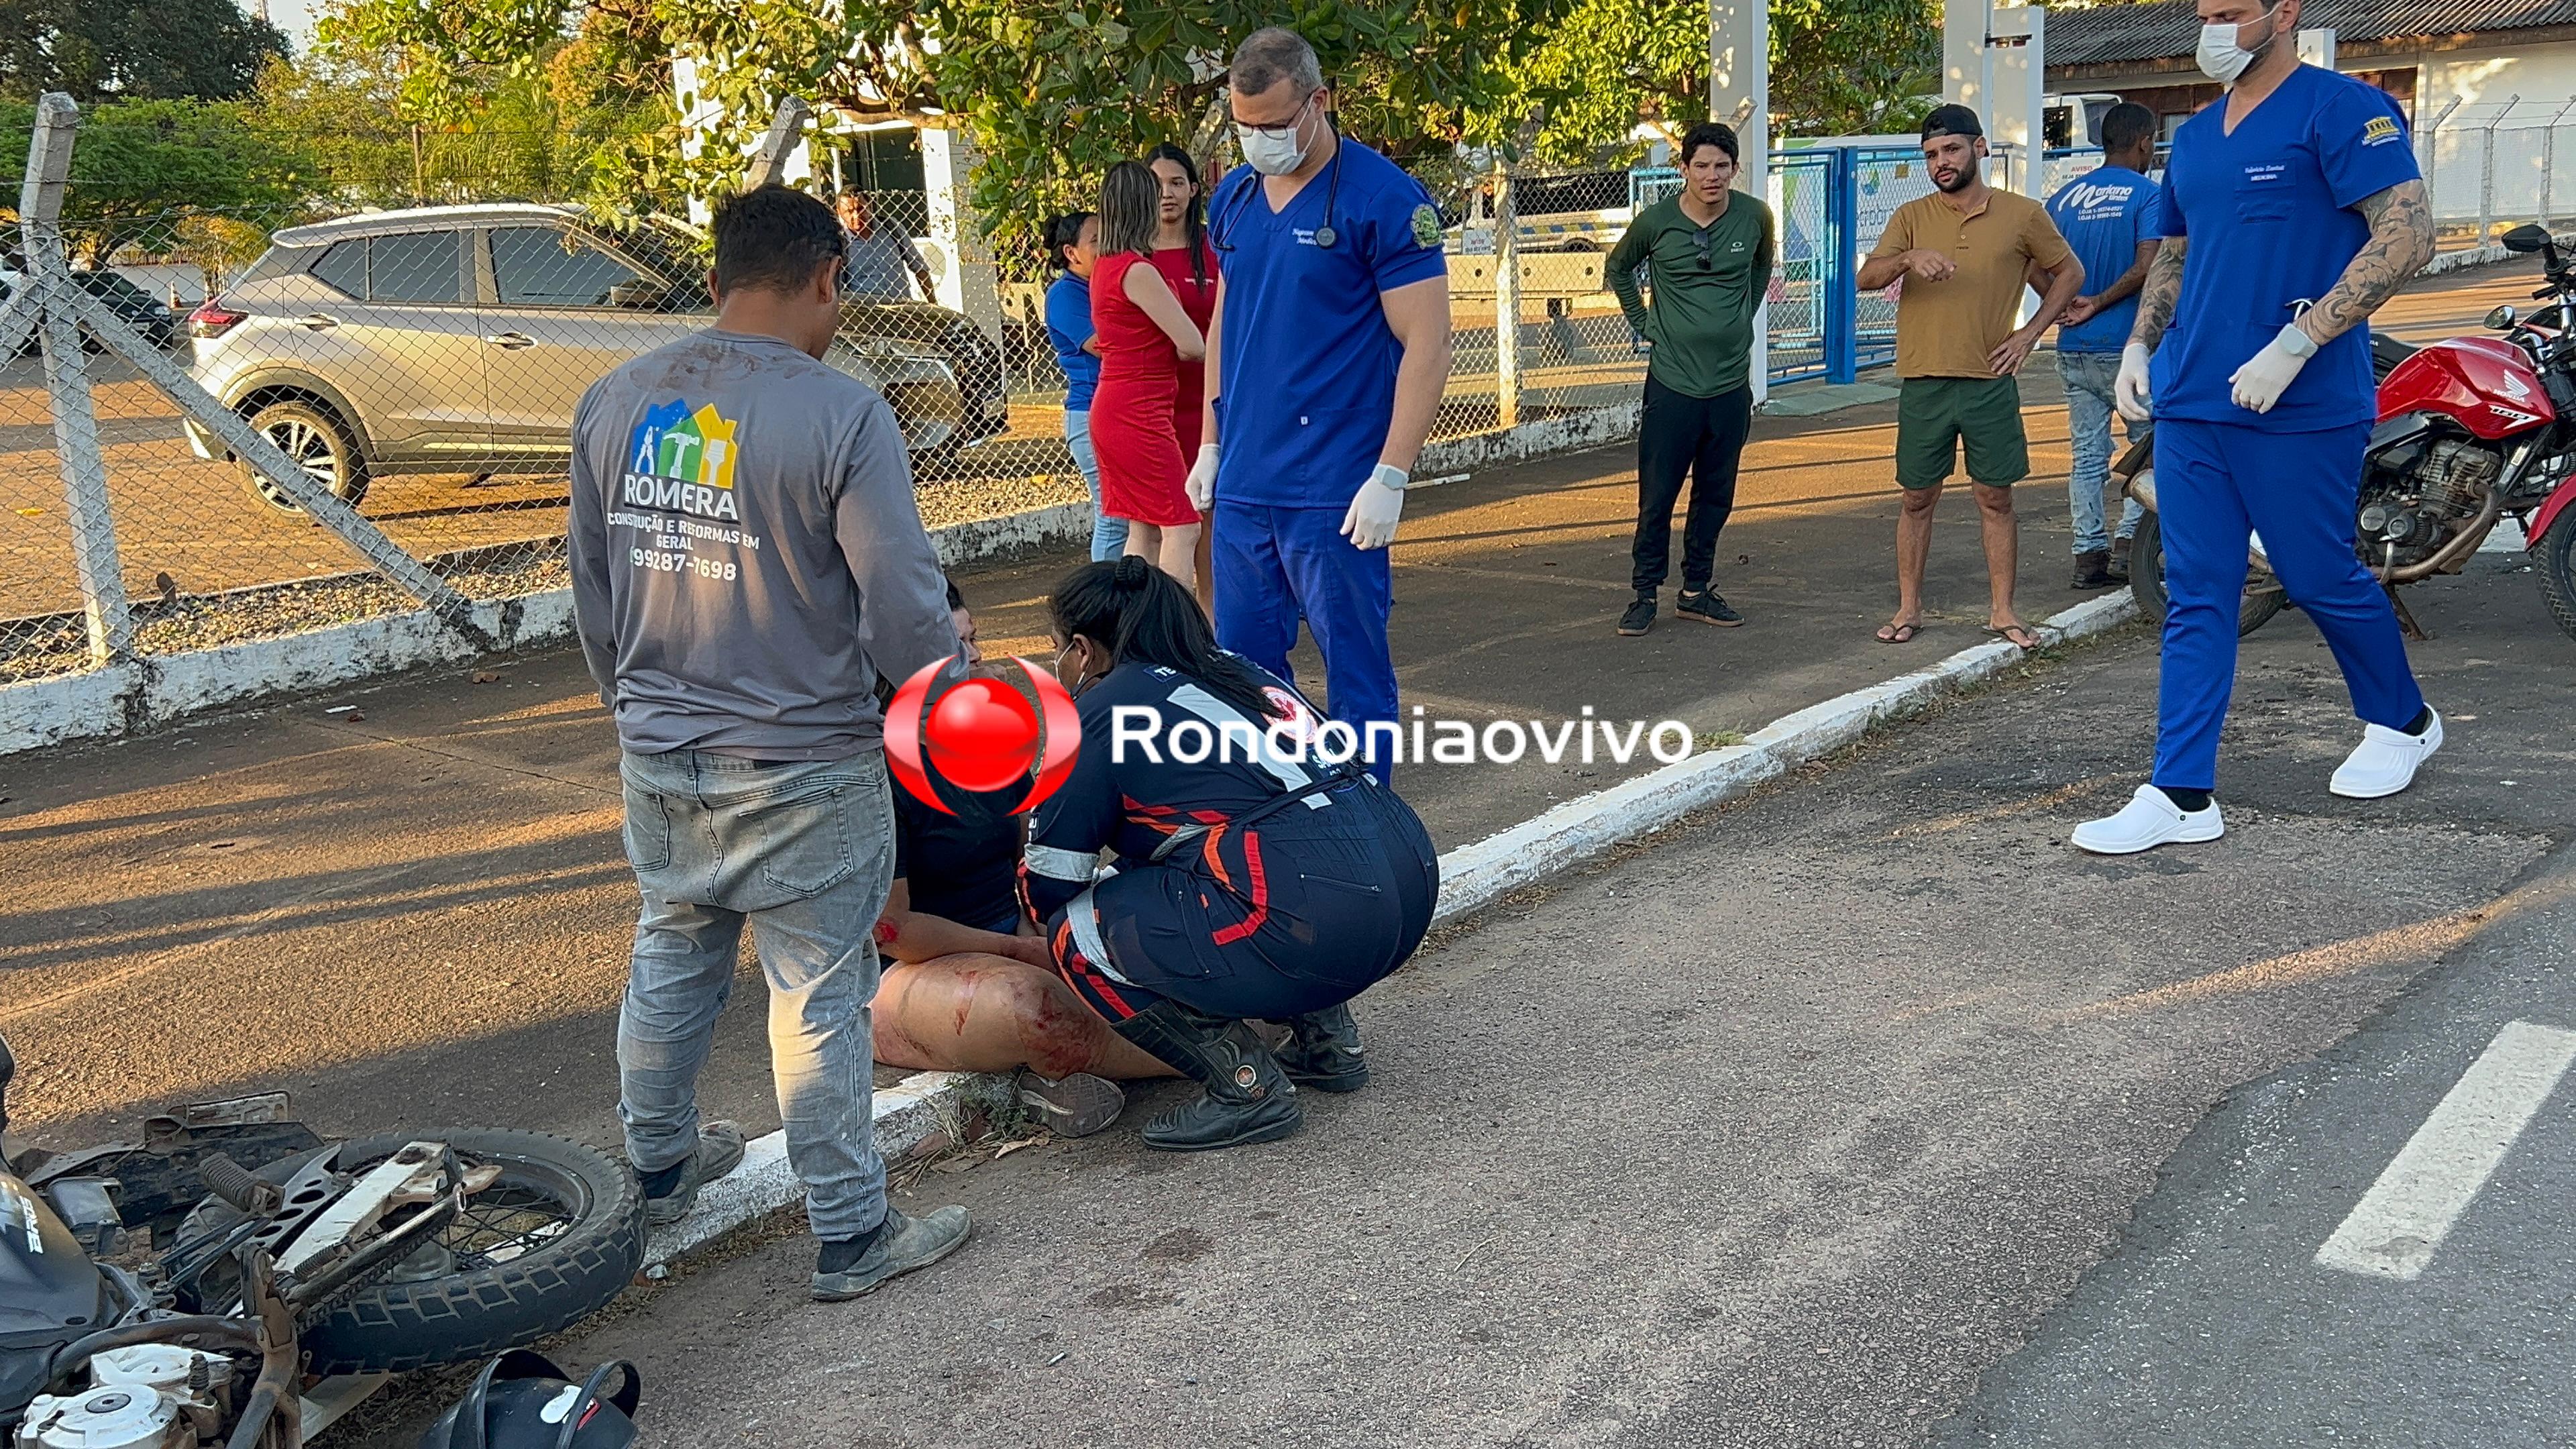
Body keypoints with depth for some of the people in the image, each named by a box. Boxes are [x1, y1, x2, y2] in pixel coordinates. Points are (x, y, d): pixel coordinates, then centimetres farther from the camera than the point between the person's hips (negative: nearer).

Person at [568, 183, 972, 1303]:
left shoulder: (612, 404, 1)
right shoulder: (842, 416, -18)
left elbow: (590, 590, 11)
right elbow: (904, 611, -19)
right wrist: (959, 689, 1)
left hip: (658, 761, 6)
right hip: (804, 770, -6)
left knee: (670, 962, 24)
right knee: (818, 1002, 5)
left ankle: (658, 1166, 43)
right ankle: (849, 1234, 17)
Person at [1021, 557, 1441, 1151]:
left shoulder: (1100, 713, 3)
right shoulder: (1235, 669, 24)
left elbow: (1049, 886, 6)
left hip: (1320, 921, -9)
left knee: (1079, 934, 4)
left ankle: (1248, 1087, 1)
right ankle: (1327, 1040, 24)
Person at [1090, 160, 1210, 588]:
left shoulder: (1106, 268, 13)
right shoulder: (1138, 271, -16)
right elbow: (1193, 346, -14)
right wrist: (1172, 351, 5)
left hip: (1111, 408, 9)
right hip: (1139, 413, -9)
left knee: (1143, 530, 11)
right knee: (1181, 527, -7)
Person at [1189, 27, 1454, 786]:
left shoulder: (1383, 198, -9)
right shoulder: (1234, 197, 10)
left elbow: (1425, 343, -12)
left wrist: (1390, 477, -17)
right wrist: (1211, 445, 15)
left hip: (1333, 492, -6)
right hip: (1241, 485, 6)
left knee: (1355, 677, 2)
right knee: (1245, 667, 13)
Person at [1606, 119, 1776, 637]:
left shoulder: (1755, 216, -1)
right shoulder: (1656, 222, -6)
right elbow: (1619, 269, 13)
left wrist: (1743, 317, 14)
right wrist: (1643, 324, 6)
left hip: (1731, 383, 3)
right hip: (1672, 382, -3)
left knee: (1716, 496, 11)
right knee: (1656, 497, -1)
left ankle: (1696, 590, 23)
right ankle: (1644, 595, 11)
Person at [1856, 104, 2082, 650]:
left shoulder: (2022, 215, 2)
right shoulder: (1911, 217, 4)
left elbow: (2070, 272, 13)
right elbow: (1866, 278, -8)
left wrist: (2031, 332, 2)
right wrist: (1909, 258, -27)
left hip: (1991, 383, -1)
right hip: (1924, 384, 1)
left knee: (1996, 498, 5)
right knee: (1917, 499, 7)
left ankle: (2002, 611, 14)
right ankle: (1908, 609, 16)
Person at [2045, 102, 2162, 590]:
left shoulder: (2065, 196, 9)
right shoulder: (2147, 194, -7)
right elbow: (2146, 266, -19)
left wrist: (2066, 306, 8)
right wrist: (2098, 304, -10)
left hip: (2074, 348, 5)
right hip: (2127, 345, -5)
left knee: (2087, 453, 9)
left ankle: (2089, 554, 9)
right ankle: (2128, 542, 0)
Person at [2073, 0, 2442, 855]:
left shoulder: (2342, 109, -8)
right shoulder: (2195, 138, 15)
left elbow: (2407, 238, -16)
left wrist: (2294, 345, -23)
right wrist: (2140, 344, 10)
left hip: (2302, 409, -6)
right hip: (2190, 403, 7)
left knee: (2321, 579, 7)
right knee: (2195, 597, 3)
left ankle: (2402, 723, 34)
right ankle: (2182, 796, 4)